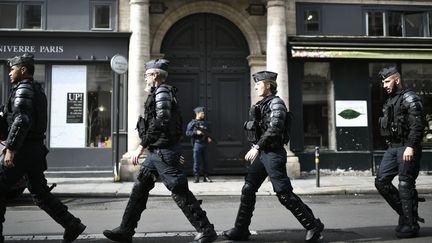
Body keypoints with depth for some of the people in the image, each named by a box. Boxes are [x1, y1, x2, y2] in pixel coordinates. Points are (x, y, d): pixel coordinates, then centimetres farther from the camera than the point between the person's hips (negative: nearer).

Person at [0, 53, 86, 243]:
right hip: (36, 148, 9)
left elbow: (21, 120, -23)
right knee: (40, 191, 11)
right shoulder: (37, 89, 19)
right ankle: (72, 225, 8)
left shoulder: (23, 89, -9)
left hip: (23, 149, -9)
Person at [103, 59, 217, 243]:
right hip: (158, 152, 10)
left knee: (180, 192, -7)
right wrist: (176, 152, 23)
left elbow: (160, 122, -23)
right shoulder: (163, 92, 19)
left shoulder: (161, 92, -11)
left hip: (164, 151, -10)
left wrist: (141, 146, -23)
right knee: (139, 187, 11)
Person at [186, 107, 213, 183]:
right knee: (197, 161, -3)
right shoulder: (192, 123, 0)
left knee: (205, 161, 6)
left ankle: (206, 177, 12)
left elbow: (208, 132, 22)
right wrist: (196, 132, -17)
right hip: (197, 143, -4)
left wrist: (208, 137, 3)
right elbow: (187, 133, -6)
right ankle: (196, 177, 4)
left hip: (204, 144, 4)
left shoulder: (206, 123, 13)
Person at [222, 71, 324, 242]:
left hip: (273, 153, -9)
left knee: (284, 193, -7)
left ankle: (313, 226, 6)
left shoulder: (276, 103, -10)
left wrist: (256, 147, -23)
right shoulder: (262, 104, 17)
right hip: (262, 153, 9)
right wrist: (255, 148, 17)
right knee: (248, 190, 5)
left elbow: (273, 129, -21)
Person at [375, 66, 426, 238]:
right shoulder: (390, 101, 19)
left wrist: (411, 146, -23)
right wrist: (390, 144, 17)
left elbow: (417, 124, -17)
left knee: (405, 186, -5)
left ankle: (411, 226, 6)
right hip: (392, 148, 9)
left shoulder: (409, 98, -8)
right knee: (381, 181, 4)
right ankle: (405, 212, 16)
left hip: (407, 148, -9)